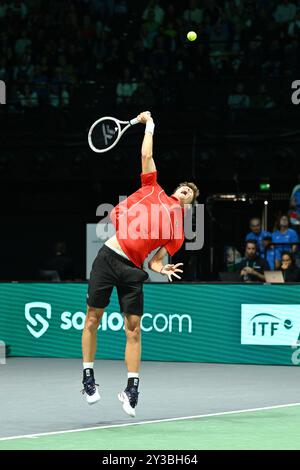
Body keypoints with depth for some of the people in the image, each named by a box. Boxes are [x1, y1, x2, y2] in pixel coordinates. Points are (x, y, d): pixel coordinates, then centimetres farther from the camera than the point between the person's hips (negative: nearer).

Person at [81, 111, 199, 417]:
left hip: (132, 269, 2)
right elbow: (146, 155, 9)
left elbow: (156, 258, 14)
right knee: (93, 317, -1)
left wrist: (161, 268, -7)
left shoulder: (177, 231, 15)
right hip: (110, 256, -2)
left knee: (133, 328, -4)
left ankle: (132, 389, -1)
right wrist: (149, 125, 15)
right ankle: (88, 377, 10)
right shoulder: (153, 191, 11)